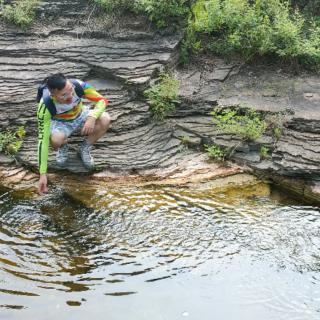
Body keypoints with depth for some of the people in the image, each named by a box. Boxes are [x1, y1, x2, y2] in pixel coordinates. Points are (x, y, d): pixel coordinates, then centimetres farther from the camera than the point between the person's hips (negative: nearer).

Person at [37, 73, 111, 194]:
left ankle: (84, 149, 0)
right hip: (60, 122, -2)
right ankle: (63, 147, 4)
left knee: (105, 119, -28)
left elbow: (102, 100, -19)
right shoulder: (45, 106, -36)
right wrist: (43, 174, -34)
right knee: (55, 140, -37)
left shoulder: (78, 85, -33)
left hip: (80, 116, 2)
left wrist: (92, 117, -40)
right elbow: (43, 139, -33)